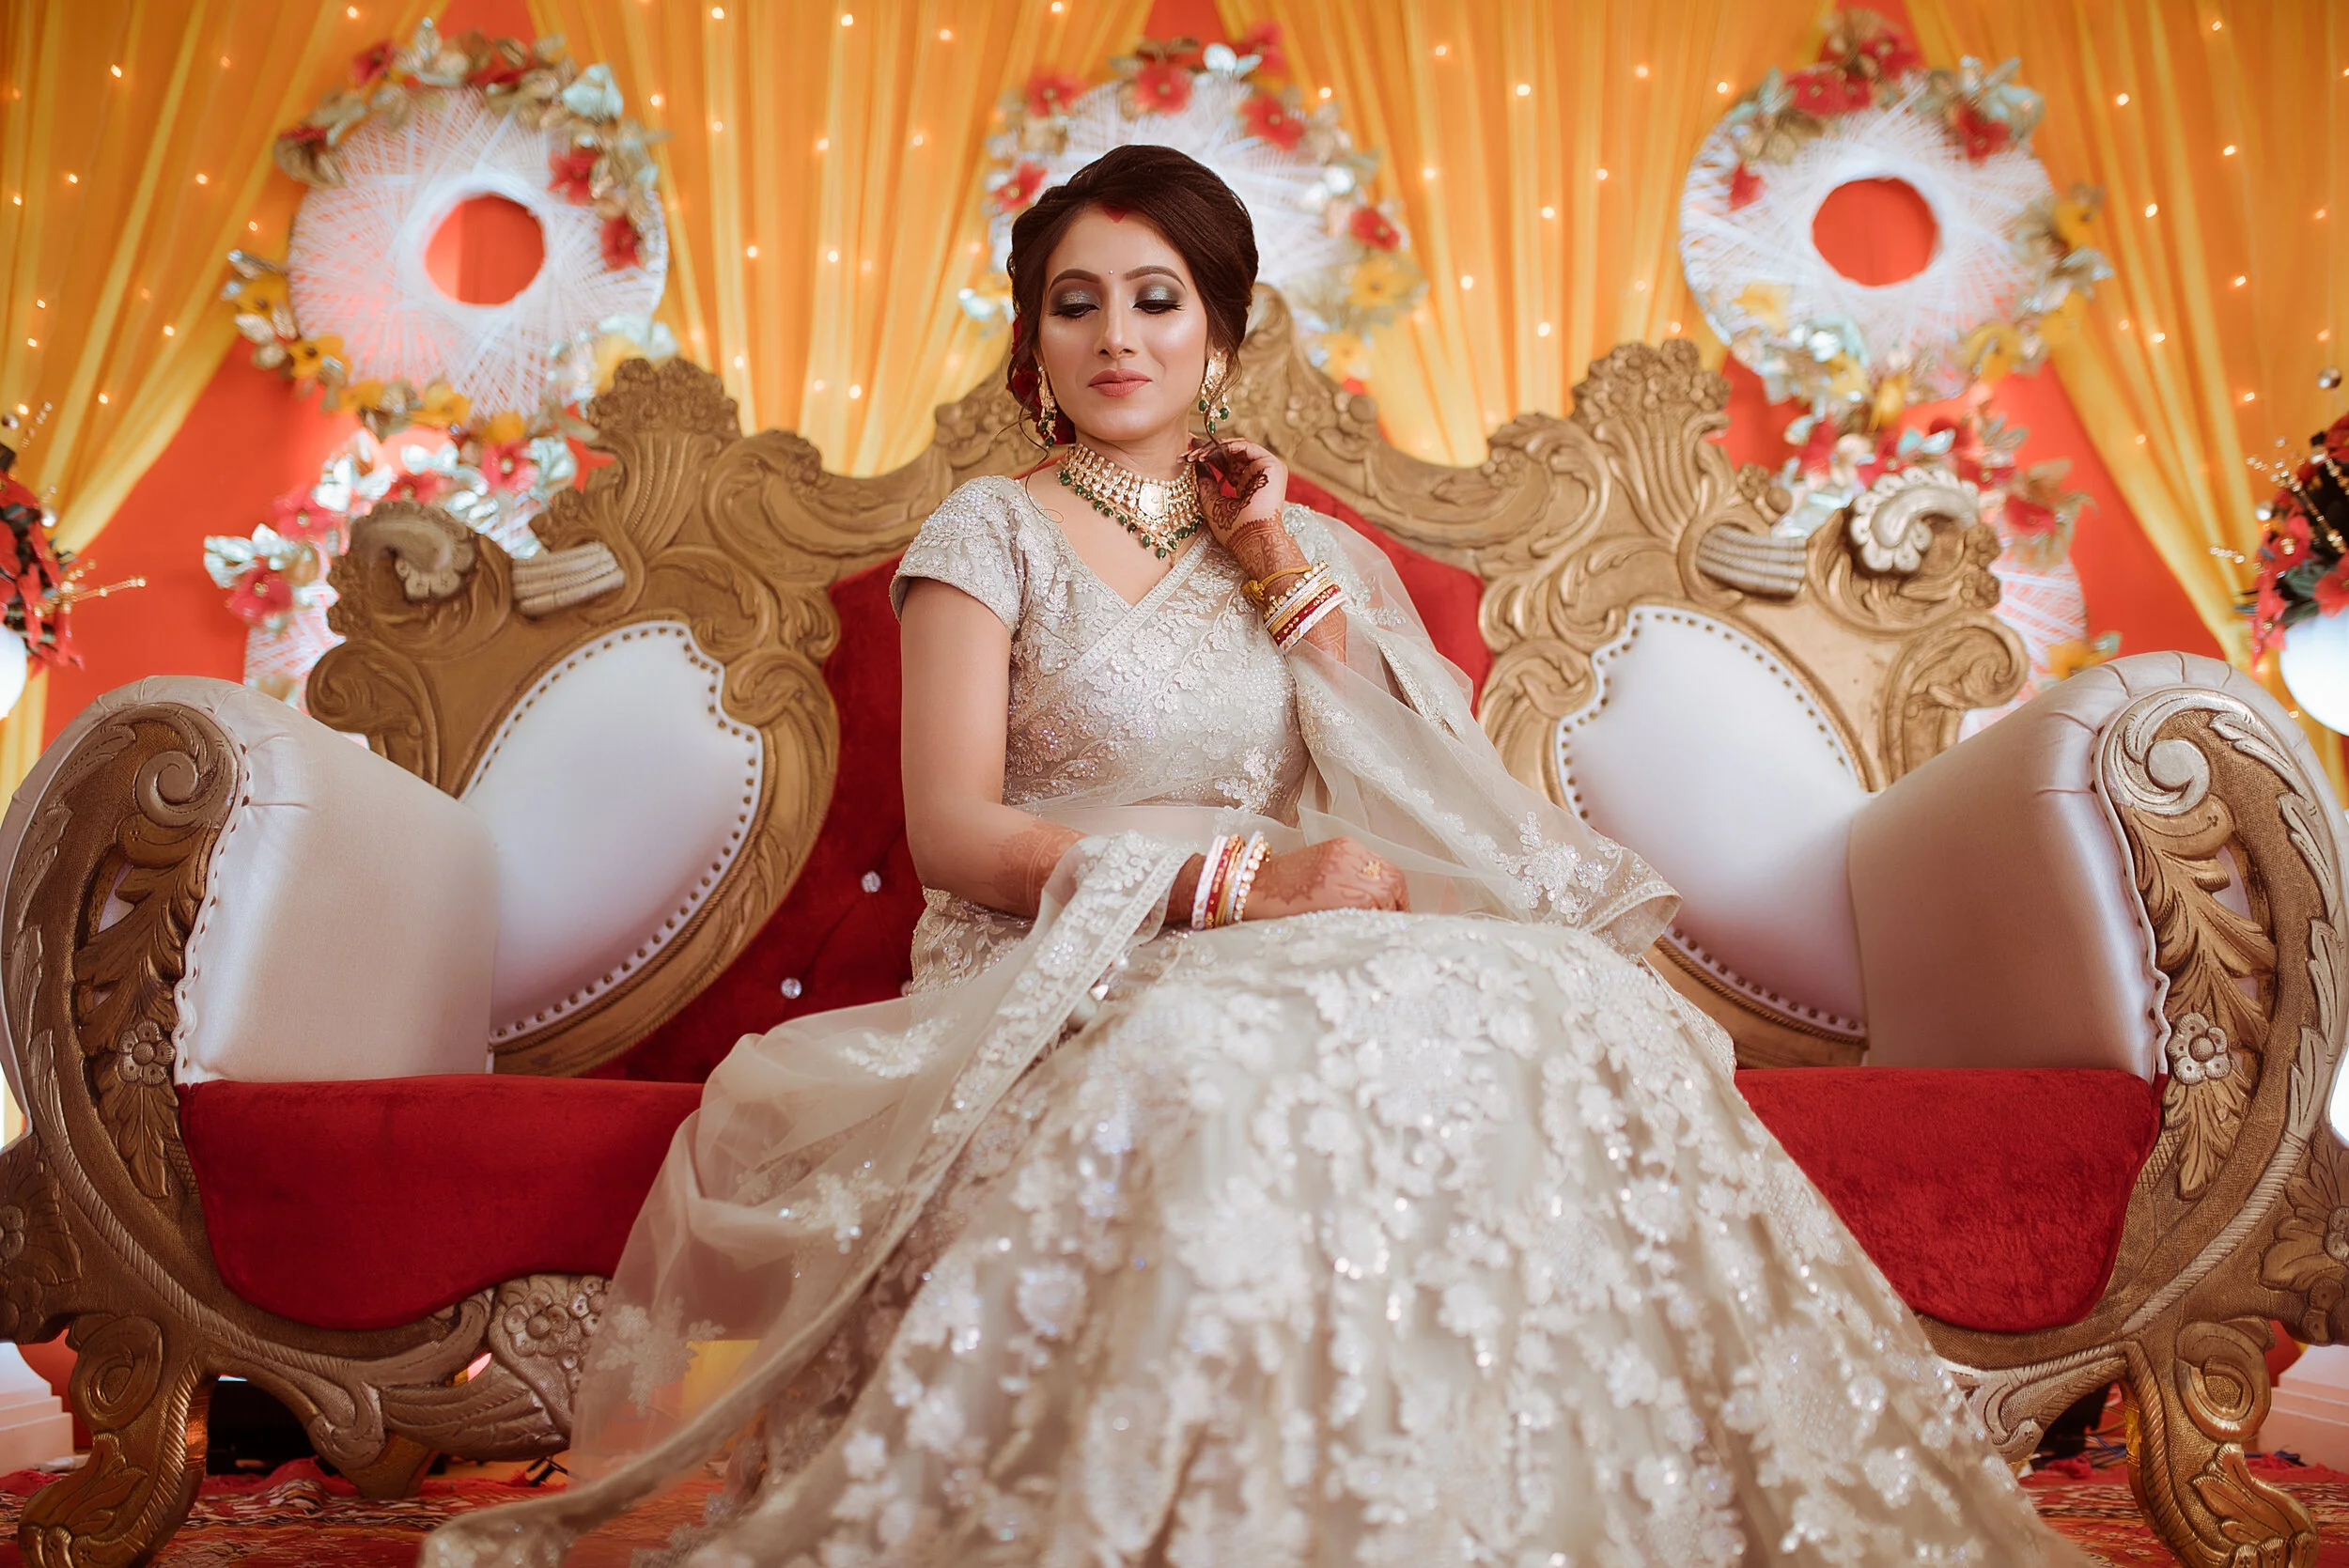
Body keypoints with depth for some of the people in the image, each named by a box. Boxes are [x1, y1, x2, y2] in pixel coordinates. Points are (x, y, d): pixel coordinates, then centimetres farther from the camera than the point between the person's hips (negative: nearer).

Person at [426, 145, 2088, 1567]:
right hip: (1058, 982, -4)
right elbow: (955, 830, -7)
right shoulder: (992, 532, 5)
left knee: (1547, 1015, -26)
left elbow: (1404, 799, 12)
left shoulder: (1296, 544, 19)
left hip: (1278, 968, 4)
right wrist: (1232, 879, -19)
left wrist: (1286, 570, 2)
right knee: (1242, 1065, -38)